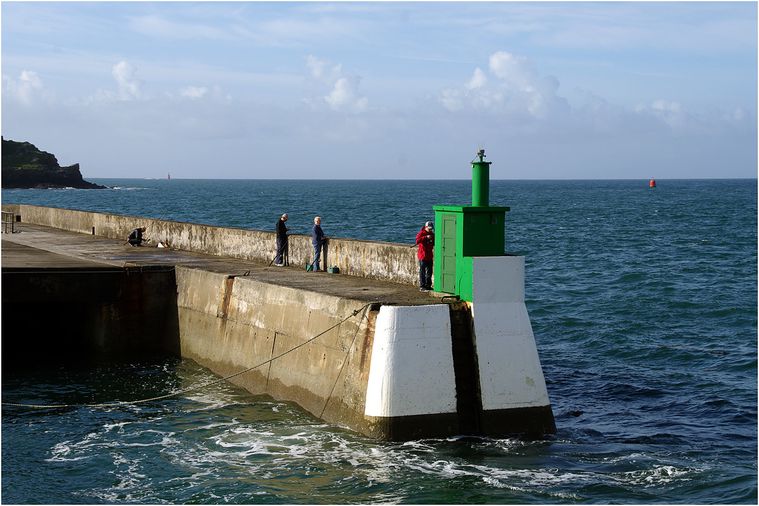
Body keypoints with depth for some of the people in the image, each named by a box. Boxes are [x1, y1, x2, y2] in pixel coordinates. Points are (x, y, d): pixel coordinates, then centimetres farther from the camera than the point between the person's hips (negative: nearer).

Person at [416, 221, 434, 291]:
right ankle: (422, 286, -1)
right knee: (422, 272, -4)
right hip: (423, 255, -7)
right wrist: (426, 237, -34)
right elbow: (417, 240, -28)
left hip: (429, 256, 7)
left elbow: (433, 244, 24)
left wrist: (434, 238, 4)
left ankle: (428, 285, 22)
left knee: (429, 272, 12)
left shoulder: (432, 234, 14)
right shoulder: (421, 233, -8)